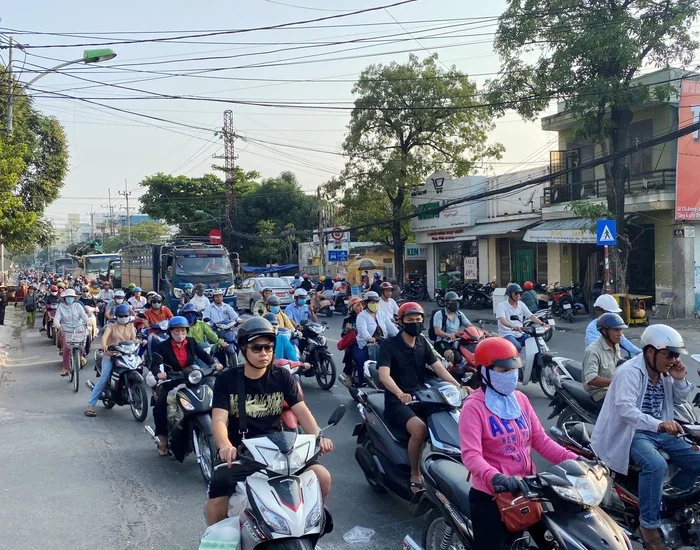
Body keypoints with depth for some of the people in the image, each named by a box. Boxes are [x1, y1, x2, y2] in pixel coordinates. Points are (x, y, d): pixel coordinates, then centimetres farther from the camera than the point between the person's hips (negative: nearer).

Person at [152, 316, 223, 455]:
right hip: (171, 383, -2)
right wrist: (158, 373, -41)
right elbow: (154, 364, -17)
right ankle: (163, 440, -11)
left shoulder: (191, 342, 5)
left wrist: (214, 363, -25)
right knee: (159, 407, -25)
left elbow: (203, 354, -4)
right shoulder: (162, 346, -5)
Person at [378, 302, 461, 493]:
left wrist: (458, 386, -18)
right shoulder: (389, 344, -8)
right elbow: (384, 375, -22)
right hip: (397, 402, -6)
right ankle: (415, 477, -14)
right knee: (419, 429, -32)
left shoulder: (423, 343, 11)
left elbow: (439, 367, 0)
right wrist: (400, 394, -41)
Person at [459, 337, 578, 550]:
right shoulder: (474, 407, -15)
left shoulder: (520, 399, 6)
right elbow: (471, 455, -25)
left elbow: (541, 440, 5)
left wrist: (572, 459, -9)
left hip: (527, 489, 7)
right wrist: (496, 478, -41)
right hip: (491, 495, -6)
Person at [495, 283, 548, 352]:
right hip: (507, 334, -6)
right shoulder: (502, 305, -9)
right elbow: (502, 320, -24)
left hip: (520, 333, 6)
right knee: (517, 347, -34)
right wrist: (513, 326, -44)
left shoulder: (521, 305, 11)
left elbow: (531, 316, 4)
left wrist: (542, 324, -15)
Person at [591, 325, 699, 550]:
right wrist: (658, 424, -48)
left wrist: (680, 380, -2)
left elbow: (678, 399, 20)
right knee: (656, 465, -33)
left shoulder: (665, 371, 6)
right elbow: (624, 409, -34)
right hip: (632, 432, -8)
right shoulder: (630, 371, -20)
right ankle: (649, 526, -20)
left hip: (660, 430, 9)